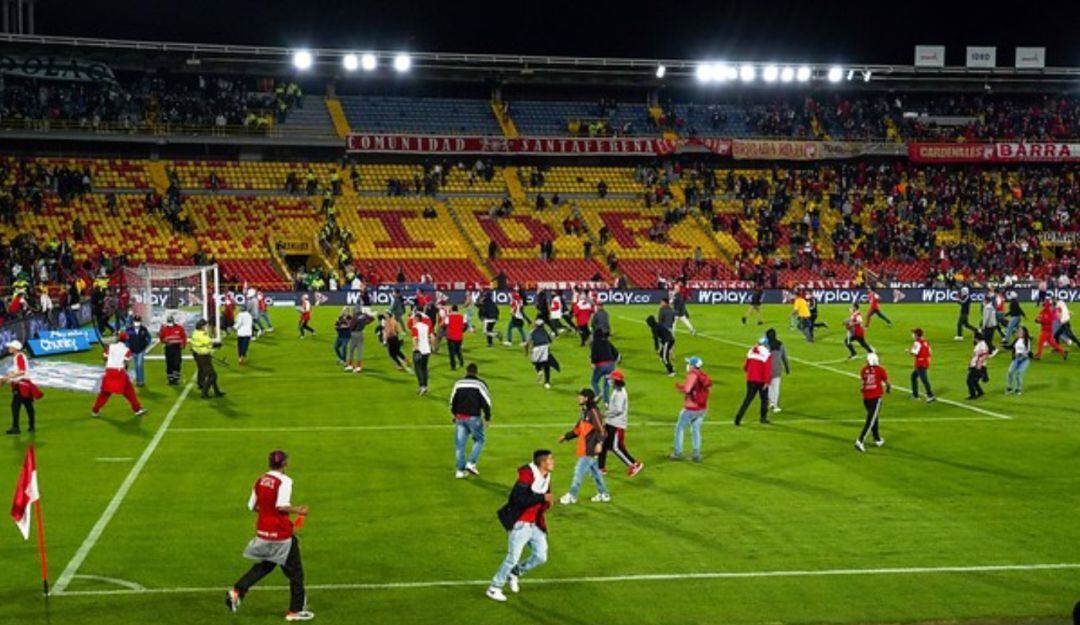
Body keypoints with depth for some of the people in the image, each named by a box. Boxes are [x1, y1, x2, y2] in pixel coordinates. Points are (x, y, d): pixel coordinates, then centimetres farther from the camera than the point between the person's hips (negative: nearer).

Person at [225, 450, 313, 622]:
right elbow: (282, 506, -25)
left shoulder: (260, 480, 5)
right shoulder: (284, 481, -15)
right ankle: (295, 610, 13)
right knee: (294, 570, 8)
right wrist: (298, 511, -10)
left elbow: (252, 506, 9)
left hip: (263, 530, 7)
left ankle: (236, 591, 9)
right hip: (281, 533, -7)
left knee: (264, 565, 24)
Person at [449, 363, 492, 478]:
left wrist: (454, 414, 32)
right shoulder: (480, 384, -3)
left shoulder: (458, 383, 10)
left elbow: (452, 401, 17)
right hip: (473, 417, -4)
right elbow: (486, 402, -5)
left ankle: (460, 470, 8)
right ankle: (471, 463, 0)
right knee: (479, 440, 14)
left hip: (460, 417, 4)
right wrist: (487, 418, 4)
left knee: (460, 443, 8)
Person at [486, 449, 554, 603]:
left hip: (535, 525, 8)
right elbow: (518, 499, -29)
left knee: (541, 557, 6)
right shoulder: (527, 475, -20)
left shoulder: (546, 478, 7)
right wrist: (542, 498, -28)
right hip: (520, 524, -8)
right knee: (513, 558, -4)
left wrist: (547, 503, -4)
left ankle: (514, 573, 29)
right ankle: (494, 588, 12)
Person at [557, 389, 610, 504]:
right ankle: (603, 494, 25)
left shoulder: (593, 412, -16)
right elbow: (578, 429, 22)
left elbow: (600, 429, -23)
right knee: (594, 471, 16)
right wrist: (566, 436, 23)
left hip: (590, 449, -10)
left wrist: (599, 443, -35)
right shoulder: (585, 411, 13)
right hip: (584, 448, 10)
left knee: (579, 470, -5)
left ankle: (571, 496, 2)